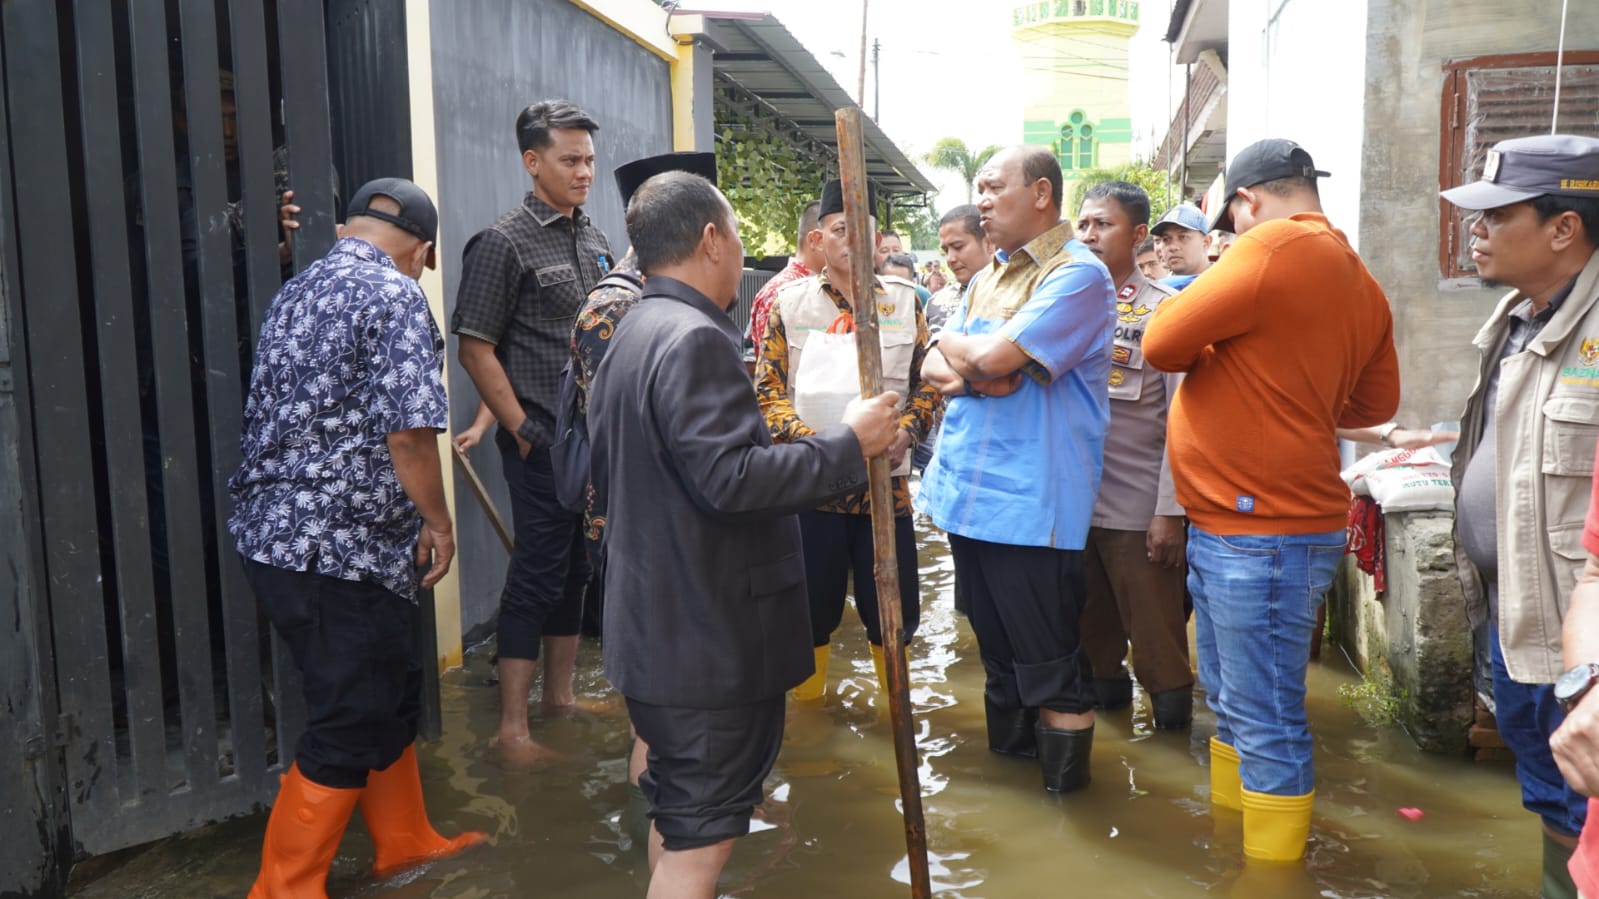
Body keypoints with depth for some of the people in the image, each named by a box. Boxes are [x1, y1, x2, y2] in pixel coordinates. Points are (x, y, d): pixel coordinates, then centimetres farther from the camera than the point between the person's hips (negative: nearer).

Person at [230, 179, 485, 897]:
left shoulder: (295, 291, 15)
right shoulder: (396, 297, -12)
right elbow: (408, 431, -21)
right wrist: (438, 522, -8)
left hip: (275, 535, 9)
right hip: (344, 549, -9)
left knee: (388, 697, 21)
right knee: (349, 731, 3)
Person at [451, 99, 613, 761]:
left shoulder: (594, 239, 12)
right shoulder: (503, 243, -9)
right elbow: (475, 349, -12)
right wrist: (523, 432, -14)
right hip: (543, 441, -7)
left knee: (576, 569, 15)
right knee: (537, 575, -2)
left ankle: (561, 694, 29)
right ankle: (512, 726, 9)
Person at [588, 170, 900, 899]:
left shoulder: (631, 336, 13)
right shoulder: (695, 339, -20)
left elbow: (610, 475, 19)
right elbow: (728, 477, -28)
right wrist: (849, 445, -20)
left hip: (663, 625, 10)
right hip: (710, 634, -10)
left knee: (678, 810, 23)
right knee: (700, 832, 2)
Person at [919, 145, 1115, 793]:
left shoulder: (1078, 274, -12)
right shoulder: (990, 277, 16)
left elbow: (994, 356, -23)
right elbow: (934, 368, 12)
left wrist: (957, 343, -1)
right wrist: (971, 372, -11)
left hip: (1031, 504, -8)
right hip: (969, 490, 8)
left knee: (1051, 667, 1)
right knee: (996, 649, 20)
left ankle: (1066, 795, 16)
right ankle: (1008, 756, 37)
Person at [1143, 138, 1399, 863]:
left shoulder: (1274, 247, -17)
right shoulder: (1360, 282, 11)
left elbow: (1161, 344, -13)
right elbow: (1375, 403, 20)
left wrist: (1216, 346, 7)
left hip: (1262, 535, -10)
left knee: (1266, 723, 2)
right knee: (1231, 706, 23)